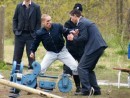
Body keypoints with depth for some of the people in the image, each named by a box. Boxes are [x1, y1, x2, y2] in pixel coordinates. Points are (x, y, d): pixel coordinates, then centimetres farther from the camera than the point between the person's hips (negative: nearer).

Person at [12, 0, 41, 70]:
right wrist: (15, 30, 0)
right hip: (19, 34, 2)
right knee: (17, 54, 3)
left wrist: (36, 33, -7)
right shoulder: (19, 6, 5)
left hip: (31, 35, -2)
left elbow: (38, 22, 0)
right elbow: (15, 19, 11)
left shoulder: (36, 7, -1)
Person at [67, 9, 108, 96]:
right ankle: (96, 90, 15)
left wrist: (73, 38, 0)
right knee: (89, 68, 17)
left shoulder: (81, 23, -10)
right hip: (99, 47, 10)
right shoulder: (85, 21, 22)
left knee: (82, 67, -6)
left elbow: (84, 38, -15)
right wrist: (76, 35, 20)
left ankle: (86, 90, -12)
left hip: (93, 47, -10)